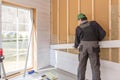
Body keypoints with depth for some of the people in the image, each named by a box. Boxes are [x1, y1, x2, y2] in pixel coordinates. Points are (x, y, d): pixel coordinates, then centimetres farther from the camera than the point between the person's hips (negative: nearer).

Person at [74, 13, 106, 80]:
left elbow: (77, 41, 12)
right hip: (93, 47, 0)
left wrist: (76, 46, 34)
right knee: (95, 67, 5)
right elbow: (103, 33, 2)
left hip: (83, 46, 1)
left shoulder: (78, 28, 8)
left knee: (81, 66, 11)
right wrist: (97, 40, 18)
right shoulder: (94, 23, 6)